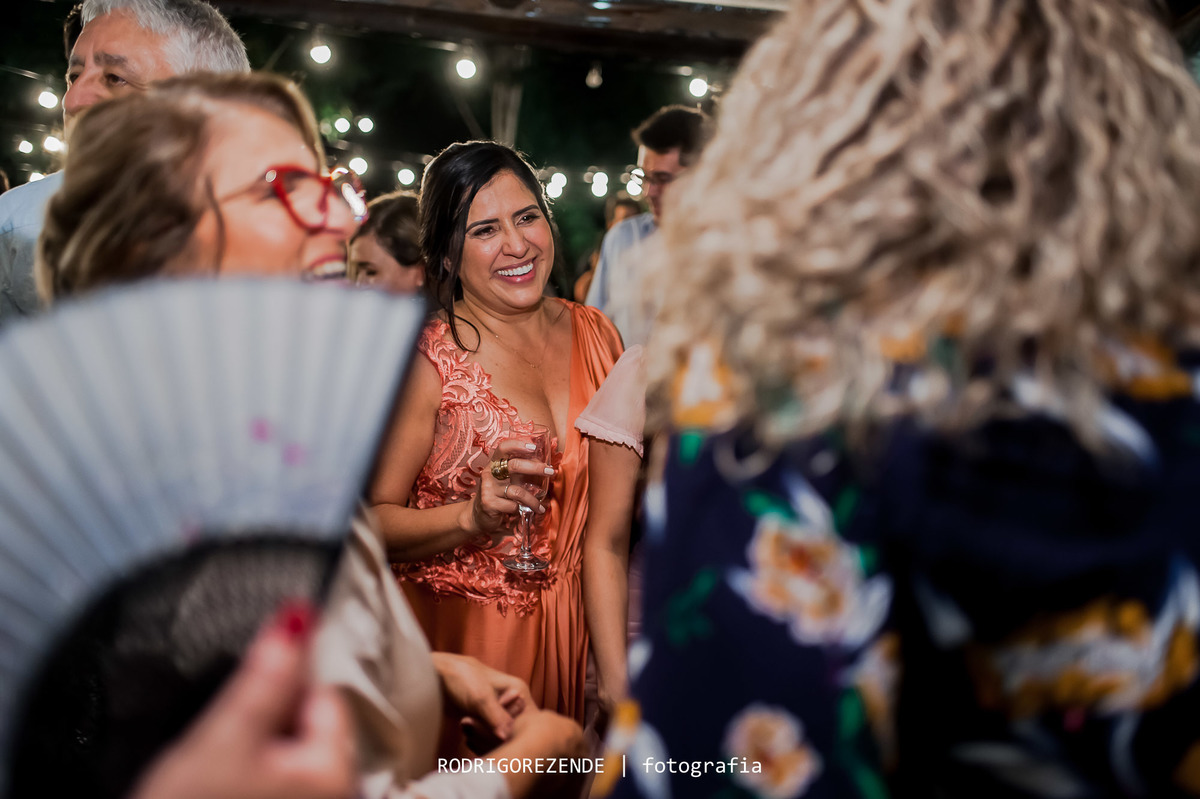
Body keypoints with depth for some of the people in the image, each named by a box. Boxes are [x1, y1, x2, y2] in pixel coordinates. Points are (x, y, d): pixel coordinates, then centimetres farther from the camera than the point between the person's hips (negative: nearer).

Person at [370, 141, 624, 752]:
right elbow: (372, 520, -15)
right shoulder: (427, 362, -15)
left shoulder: (594, 333, -1)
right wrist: (474, 515, -29)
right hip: (462, 631, -4)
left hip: (576, 624, 4)